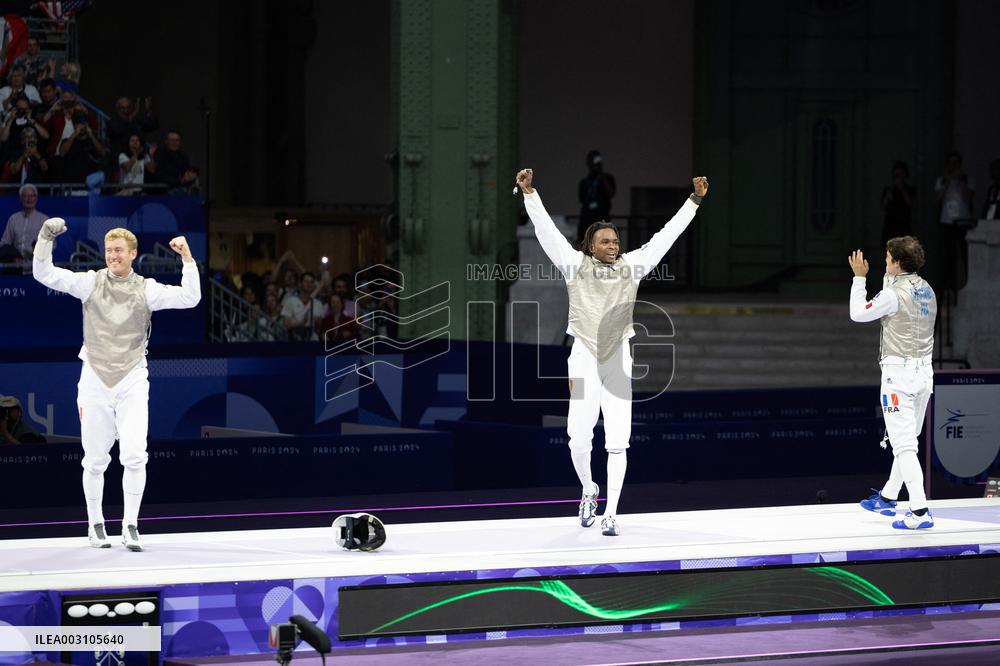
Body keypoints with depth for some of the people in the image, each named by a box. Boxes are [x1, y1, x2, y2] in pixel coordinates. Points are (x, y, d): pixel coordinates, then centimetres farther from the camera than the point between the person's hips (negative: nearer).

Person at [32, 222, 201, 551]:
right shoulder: (91, 282, -1)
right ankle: (96, 524, 23)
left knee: (134, 455, -14)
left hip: (132, 380, -1)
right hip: (95, 379, 1)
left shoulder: (146, 289, -2)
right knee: (95, 460, 7)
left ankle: (130, 526, -5)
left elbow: (190, 298, -12)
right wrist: (46, 237, -21)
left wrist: (187, 258, -21)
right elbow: (44, 274, -8)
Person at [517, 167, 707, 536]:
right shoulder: (575, 264, 1)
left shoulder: (630, 266, 6)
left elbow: (666, 236, 9)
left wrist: (694, 200, 8)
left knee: (617, 443, -4)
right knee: (578, 438, -2)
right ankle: (588, 490, 27)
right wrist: (529, 193, -14)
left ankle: (610, 514, 0)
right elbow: (546, 230, -5)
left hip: (618, 359, 1)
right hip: (584, 358, -1)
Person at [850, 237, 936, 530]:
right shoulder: (926, 291, 8)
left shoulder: (895, 293, -16)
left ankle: (920, 511, -17)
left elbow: (858, 314, -4)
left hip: (898, 372, -8)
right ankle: (887, 498, 35)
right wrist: (889, 277, 26)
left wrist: (860, 277, 5)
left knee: (904, 445, -9)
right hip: (924, 371, 8)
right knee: (906, 441, 20)